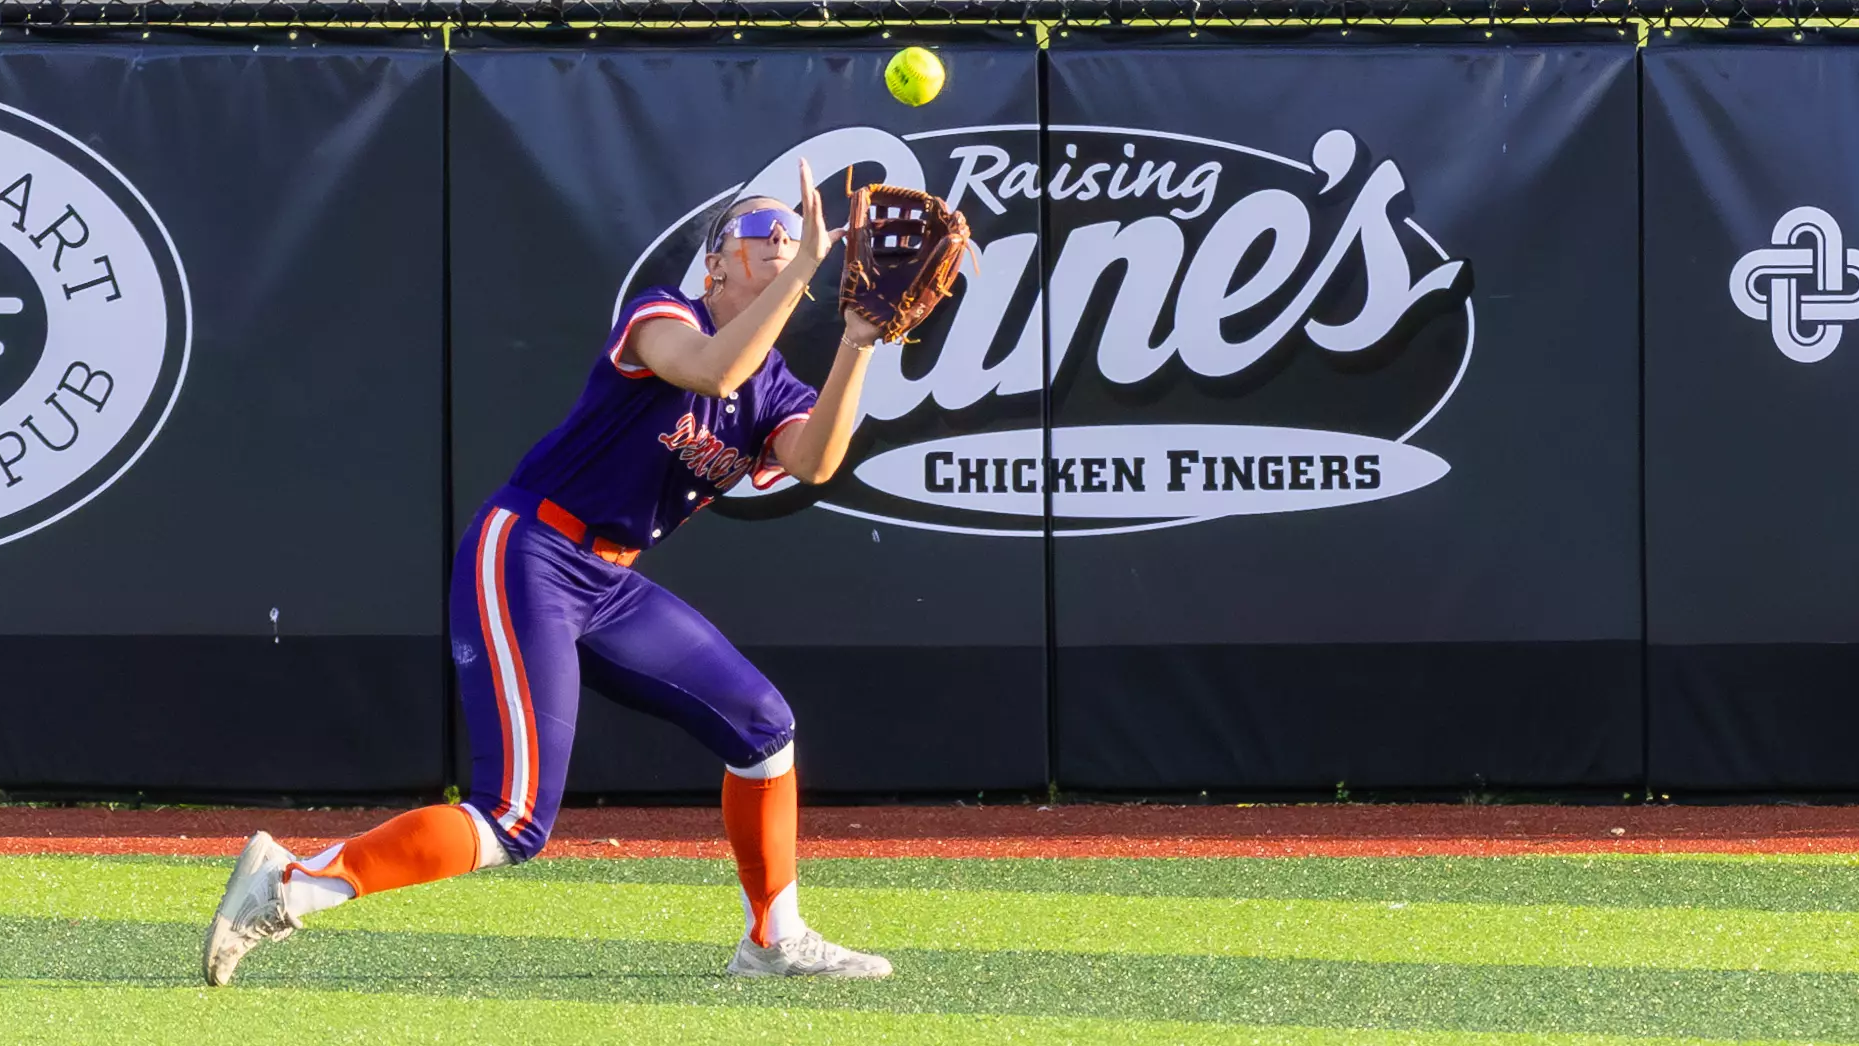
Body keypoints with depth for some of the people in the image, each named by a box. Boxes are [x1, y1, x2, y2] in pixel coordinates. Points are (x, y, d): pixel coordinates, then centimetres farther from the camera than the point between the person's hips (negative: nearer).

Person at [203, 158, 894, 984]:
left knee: (762, 727, 10)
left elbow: (816, 463, -11)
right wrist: (805, 265, -31)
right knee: (517, 823, -19)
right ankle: (291, 886, -17)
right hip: (525, 562, -9)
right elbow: (712, 369, -32)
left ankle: (773, 941, 25)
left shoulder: (776, 391, 11)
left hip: (609, 586, 9)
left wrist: (857, 346, -22)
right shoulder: (661, 317, -9)